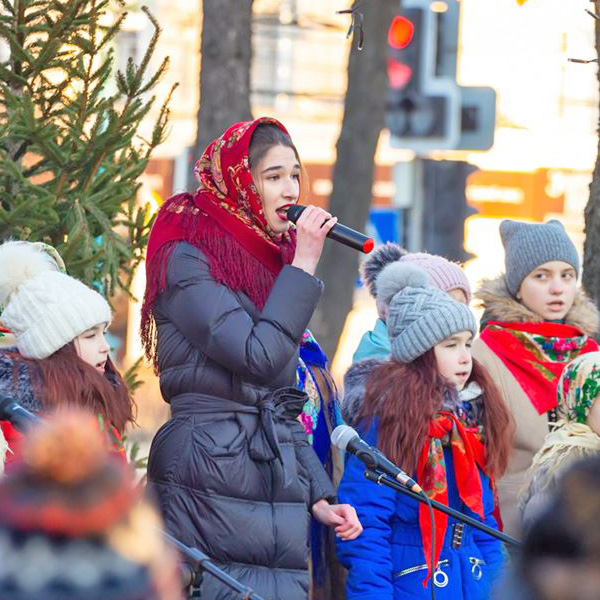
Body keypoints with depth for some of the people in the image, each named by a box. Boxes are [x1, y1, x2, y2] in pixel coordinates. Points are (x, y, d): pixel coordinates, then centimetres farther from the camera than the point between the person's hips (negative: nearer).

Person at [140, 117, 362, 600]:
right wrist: (304, 265, -11)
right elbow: (259, 357, -19)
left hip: (279, 479, 8)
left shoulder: (271, 262, 18)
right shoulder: (188, 259, -6)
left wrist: (318, 496, 13)